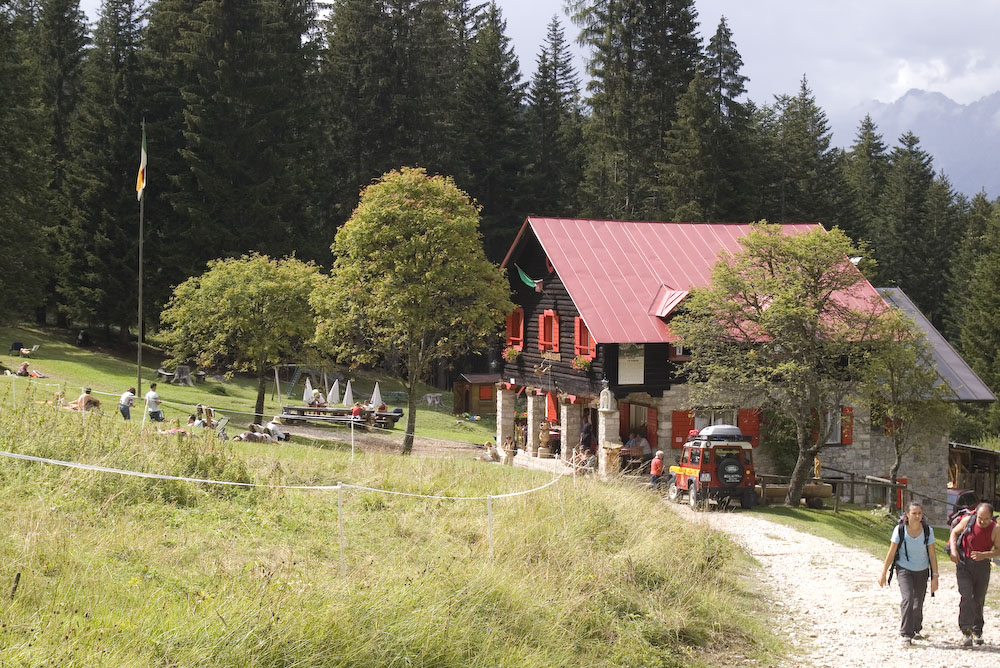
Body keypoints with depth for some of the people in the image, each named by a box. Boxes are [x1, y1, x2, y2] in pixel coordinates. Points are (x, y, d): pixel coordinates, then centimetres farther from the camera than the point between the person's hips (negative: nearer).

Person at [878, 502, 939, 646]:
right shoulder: (900, 530, -13)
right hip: (904, 569, -2)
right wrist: (883, 574, -4)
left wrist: (935, 576, -6)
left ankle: (915, 630, 33)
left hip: (922, 571, 2)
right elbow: (891, 553, -6)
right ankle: (905, 634, -14)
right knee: (908, 598, -20)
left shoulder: (927, 531, -10)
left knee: (918, 603, 7)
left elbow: (932, 555, -3)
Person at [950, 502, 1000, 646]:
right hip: (963, 564, -1)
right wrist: (953, 550, -8)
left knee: (978, 600, 9)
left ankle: (977, 631, 25)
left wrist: (984, 555, -22)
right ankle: (966, 631, -14)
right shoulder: (968, 520, -8)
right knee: (967, 596, -16)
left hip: (982, 566, 1)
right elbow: (954, 532, 7)